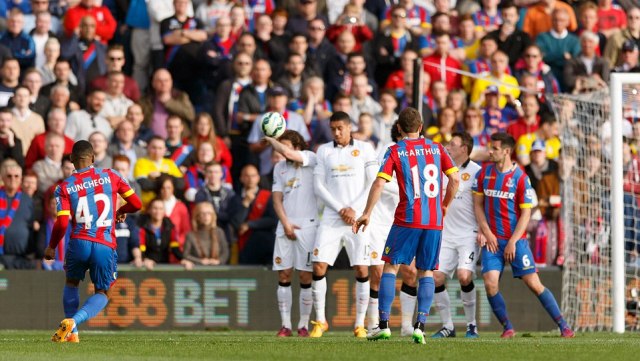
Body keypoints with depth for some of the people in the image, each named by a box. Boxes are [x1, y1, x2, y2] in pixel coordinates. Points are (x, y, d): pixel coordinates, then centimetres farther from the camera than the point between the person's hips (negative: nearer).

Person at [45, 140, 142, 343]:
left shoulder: (65, 187, 1)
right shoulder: (110, 177, 4)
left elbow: (62, 223, -8)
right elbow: (136, 204, 7)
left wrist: (51, 247, 8)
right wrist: (121, 212, 30)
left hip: (79, 242, 0)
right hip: (105, 246, 0)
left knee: (71, 283, 27)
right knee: (102, 294, 14)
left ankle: (72, 333, 18)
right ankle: (73, 322, -12)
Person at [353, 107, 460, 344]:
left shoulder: (395, 152, 0)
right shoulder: (436, 149, 9)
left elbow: (379, 184, -8)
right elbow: (454, 179, 6)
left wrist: (367, 213, -3)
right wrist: (445, 206, 20)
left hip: (407, 219, -3)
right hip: (434, 222, 3)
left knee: (390, 267, 5)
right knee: (426, 273, 9)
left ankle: (383, 325, -3)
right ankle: (420, 327, -2)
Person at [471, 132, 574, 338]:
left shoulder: (520, 178, -7)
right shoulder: (484, 173, 5)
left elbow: (526, 213, -6)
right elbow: (478, 204, 10)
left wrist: (513, 242, -12)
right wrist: (486, 232, -2)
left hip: (515, 239, -3)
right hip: (492, 241, 3)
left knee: (534, 284, -6)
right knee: (490, 284, -13)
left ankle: (563, 326, 2)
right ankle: (507, 327, 2)